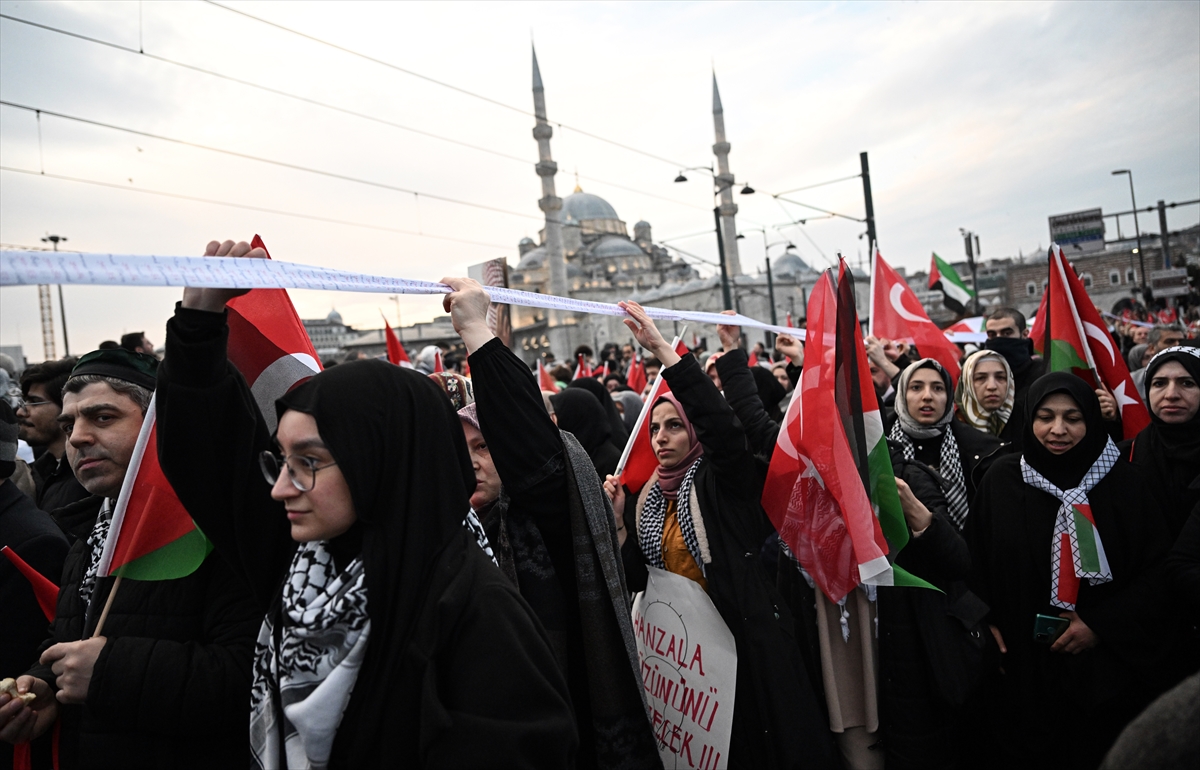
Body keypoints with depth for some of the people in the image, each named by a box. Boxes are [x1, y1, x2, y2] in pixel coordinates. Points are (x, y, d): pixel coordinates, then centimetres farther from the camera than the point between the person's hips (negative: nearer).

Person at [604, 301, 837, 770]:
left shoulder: (724, 481, -8)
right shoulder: (648, 498, 7)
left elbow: (721, 422, -29)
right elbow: (636, 579, 5)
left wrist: (662, 350, -34)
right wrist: (618, 519, -9)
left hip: (748, 638, -5)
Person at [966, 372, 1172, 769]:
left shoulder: (1120, 480, -4)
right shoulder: (1002, 479, -2)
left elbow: (1158, 569, -4)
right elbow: (974, 559, 2)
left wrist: (1102, 625, -11)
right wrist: (988, 625, -7)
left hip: (1104, 669, 0)